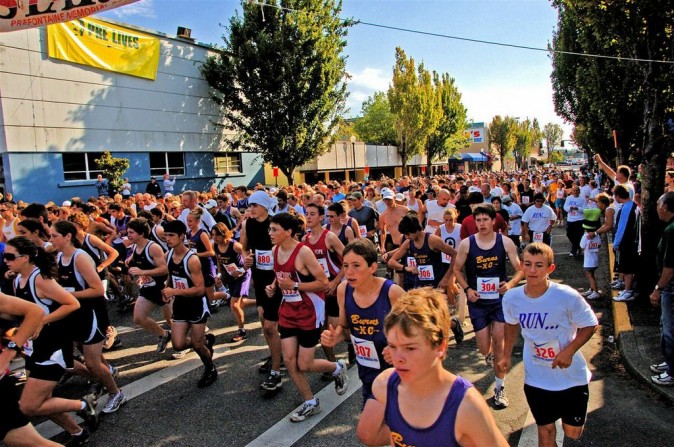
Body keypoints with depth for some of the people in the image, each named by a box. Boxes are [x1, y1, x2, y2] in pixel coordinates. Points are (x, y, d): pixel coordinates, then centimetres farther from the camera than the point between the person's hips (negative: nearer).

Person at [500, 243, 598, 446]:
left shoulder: (567, 296, -24)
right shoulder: (511, 298, -13)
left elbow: (590, 325, -10)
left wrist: (569, 351, -22)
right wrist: (507, 356, 8)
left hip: (571, 376, -2)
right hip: (535, 378, 2)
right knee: (545, 431, 14)